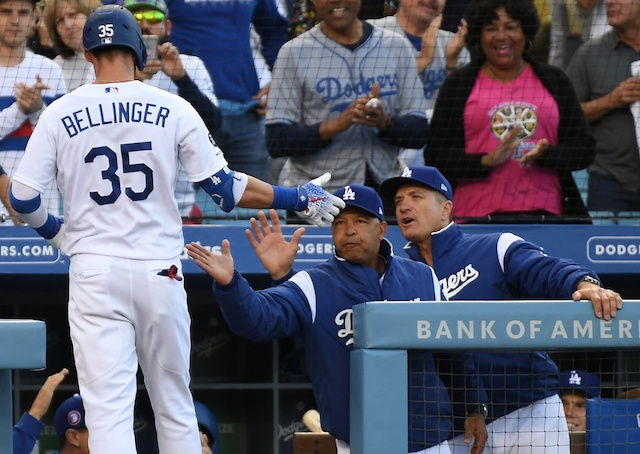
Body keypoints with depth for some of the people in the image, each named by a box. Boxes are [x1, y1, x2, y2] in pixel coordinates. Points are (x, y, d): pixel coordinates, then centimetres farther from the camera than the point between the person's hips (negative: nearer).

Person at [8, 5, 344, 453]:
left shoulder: (59, 114, 0)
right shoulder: (173, 109, 0)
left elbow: (23, 196, -2)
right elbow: (225, 187, -2)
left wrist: (55, 231, 20)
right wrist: (300, 198, 10)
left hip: (94, 277, -1)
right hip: (160, 272, 1)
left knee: (108, 408, -5)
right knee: (174, 404, 13)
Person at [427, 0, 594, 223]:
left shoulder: (554, 81, 15)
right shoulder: (457, 85, 10)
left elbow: (583, 148, 11)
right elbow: (435, 158, 4)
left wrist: (545, 154, -9)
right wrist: (486, 161, -12)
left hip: (545, 213, 1)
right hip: (475, 216, -1)